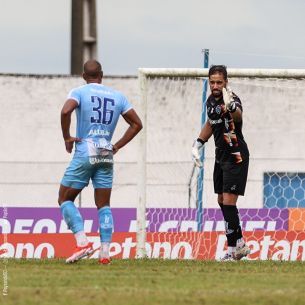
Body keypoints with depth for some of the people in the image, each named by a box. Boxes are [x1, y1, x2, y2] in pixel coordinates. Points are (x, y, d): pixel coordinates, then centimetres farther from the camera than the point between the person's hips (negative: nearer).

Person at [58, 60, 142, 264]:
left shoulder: (79, 92, -2)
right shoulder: (118, 96, 10)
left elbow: (66, 111, -22)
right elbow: (137, 124, 13)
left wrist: (67, 137, -9)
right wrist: (118, 146, 15)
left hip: (85, 153, -4)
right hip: (106, 156, 4)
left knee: (65, 199, 6)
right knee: (104, 205, 10)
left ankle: (82, 242, -10)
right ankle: (105, 253, 1)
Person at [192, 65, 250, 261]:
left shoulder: (232, 99, -21)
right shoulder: (211, 101, 5)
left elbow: (238, 116, -45)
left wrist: (231, 107, -68)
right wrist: (198, 145, 19)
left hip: (236, 156, -9)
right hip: (221, 155, 9)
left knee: (228, 202, -13)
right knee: (222, 201, 13)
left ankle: (233, 250, -6)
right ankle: (240, 245, 23)